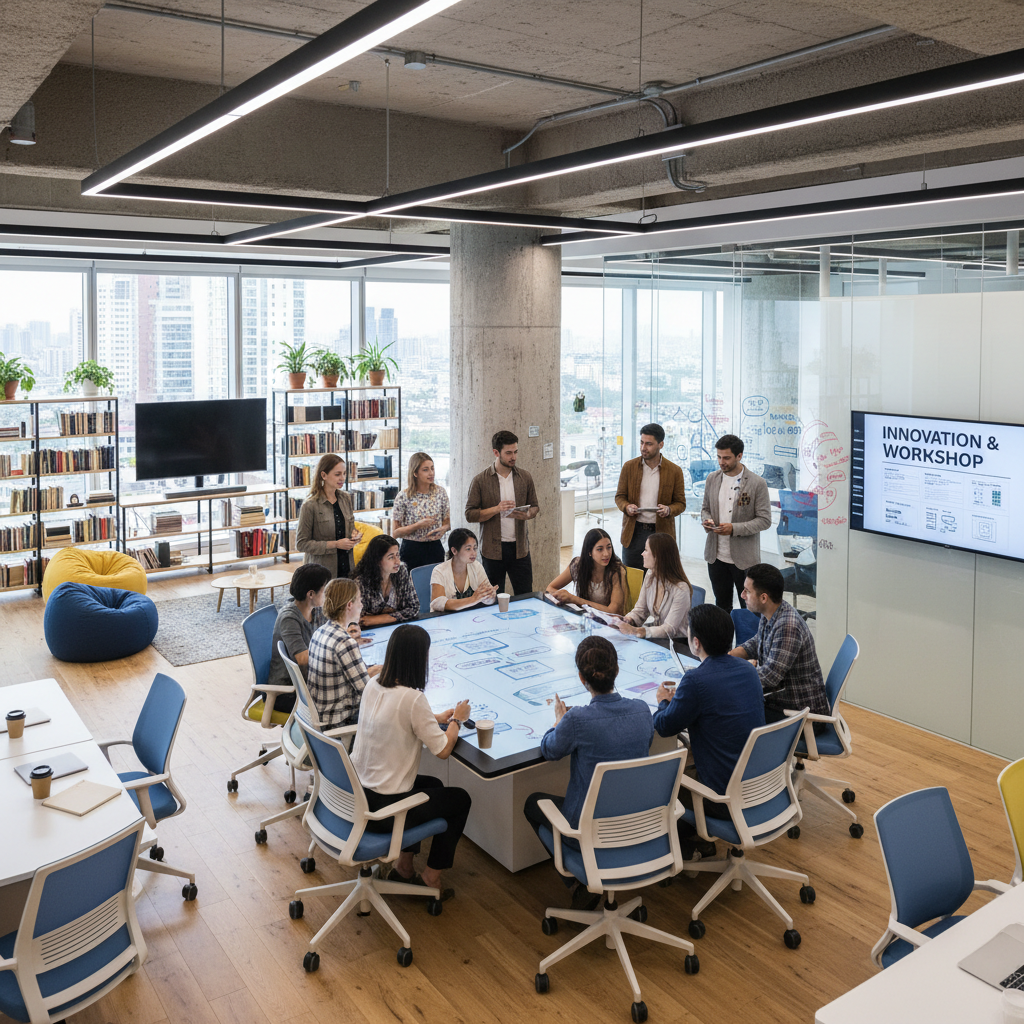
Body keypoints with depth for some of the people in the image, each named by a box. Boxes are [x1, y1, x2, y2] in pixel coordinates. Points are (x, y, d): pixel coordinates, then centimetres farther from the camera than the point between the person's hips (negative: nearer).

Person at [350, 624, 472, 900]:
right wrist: (457, 719, 3)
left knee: (432, 785, 30)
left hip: (355, 792, 8)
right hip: (382, 807, -8)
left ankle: (404, 866, 32)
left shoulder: (372, 686, 0)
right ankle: (431, 880, 23)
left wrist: (435, 718, 16)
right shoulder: (412, 698, -24)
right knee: (460, 799, 14)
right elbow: (442, 750, -15)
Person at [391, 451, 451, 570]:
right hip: (412, 550, -3)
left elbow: (448, 522, 12)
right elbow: (394, 532, -8)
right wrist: (418, 525, -19)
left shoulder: (441, 492, 2)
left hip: (435, 548, 3)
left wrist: (443, 529, -11)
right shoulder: (404, 497, -9)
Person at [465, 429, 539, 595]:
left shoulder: (525, 477, 7)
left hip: (520, 547, 2)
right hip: (493, 549, -2)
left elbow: (535, 507, 13)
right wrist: (496, 509, -18)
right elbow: (470, 514, -5)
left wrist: (527, 515, -10)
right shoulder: (480, 480, -3)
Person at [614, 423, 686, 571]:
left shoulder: (674, 471, 1)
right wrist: (626, 507, -12)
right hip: (633, 532, 1)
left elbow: (681, 503, 5)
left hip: (661, 532, -1)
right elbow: (619, 496, 10)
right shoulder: (629, 467, 4)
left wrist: (669, 510, -16)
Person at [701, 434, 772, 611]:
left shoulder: (757, 483, -9)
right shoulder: (712, 479, 6)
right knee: (722, 606, 15)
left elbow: (765, 520, -9)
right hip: (716, 556, 4)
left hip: (744, 558, -4)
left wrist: (734, 528, -21)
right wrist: (706, 521, -7)